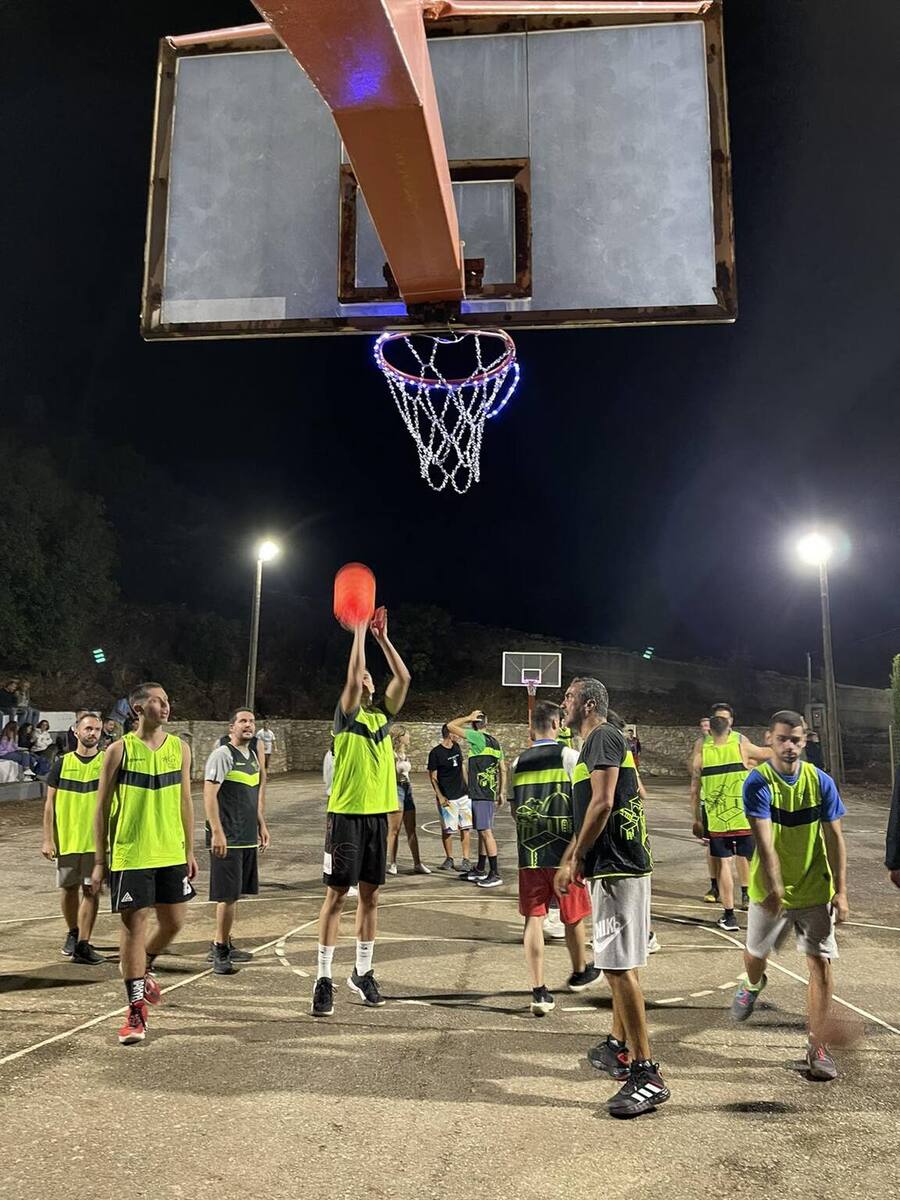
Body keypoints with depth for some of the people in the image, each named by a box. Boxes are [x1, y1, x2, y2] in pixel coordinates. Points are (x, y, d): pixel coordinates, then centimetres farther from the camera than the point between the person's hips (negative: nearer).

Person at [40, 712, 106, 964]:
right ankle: (73, 934, 33)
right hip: (66, 838, 2)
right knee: (68, 889, 11)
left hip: (96, 839, -1)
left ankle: (82, 946, 1)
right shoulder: (62, 763, 3)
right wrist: (48, 839, -1)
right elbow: (50, 803, 4)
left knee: (91, 890, -3)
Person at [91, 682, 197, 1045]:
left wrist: (189, 851, 9)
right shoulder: (119, 750, -6)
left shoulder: (179, 748, 5)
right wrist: (99, 862, -5)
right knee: (134, 925, -1)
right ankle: (136, 1010, 11)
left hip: (171, 853, 4)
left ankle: (142, 969, 39)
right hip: (129, 855, -4)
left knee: (173, 921, 10)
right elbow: (102, 808, -3)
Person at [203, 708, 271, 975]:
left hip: (248, 838, 8)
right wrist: (217, 833, -21)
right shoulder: (222, 755, -11)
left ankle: (223, 946, 24)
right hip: (227, 839, -8)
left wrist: (262, 825, 20)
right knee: (228, 895, -5)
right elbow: (209, 795, -16)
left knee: (234, 893, 14)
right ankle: (220, 950, 6)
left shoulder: (252, 756, 14)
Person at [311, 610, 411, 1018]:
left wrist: (382, 637, -1)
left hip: (378, 815, 5)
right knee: (336, 894, -1)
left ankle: (362, 973, 23)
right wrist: (360, 631, -14)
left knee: (370, 895, 11)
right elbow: (352, 678, -19)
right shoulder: (346, 716, -3)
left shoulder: (383, 717, 11)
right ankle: (323, 979, 6)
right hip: (347, 815, -5)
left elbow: (403, 678, 0)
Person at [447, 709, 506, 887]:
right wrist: (502, 792, 21)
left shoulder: (477, 737, -10)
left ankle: (495, 874, -8)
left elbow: (450, 726, -8)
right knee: (482, 832, 16)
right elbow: (503, 769, 17)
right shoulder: (494, 742, 14)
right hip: (490, 793, 9)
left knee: (486, 832, -8)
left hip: (479, 794, -9)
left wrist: (469, 717, 2)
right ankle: (480, 870, 26)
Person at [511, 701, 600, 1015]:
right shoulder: (569, 757, -7)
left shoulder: (519, 762, 5)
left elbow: (515, 809, 10)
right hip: (564, 850, -3)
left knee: (534, 918, 6)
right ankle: (580, 973, 37)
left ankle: (539, 991, 3)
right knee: (573, 916, 16)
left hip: (529, 852, 3)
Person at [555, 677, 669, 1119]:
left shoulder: (603, 738, -11)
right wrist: (568, 861, 24)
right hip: (617, 865, 11)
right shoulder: (594, 743, 21)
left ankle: (646, 1074, -8)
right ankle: (619, 1048, 30)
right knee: (619, 964, 18)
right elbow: (587, 813, 26)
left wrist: (579, 857, -12)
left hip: (615, 867, -11)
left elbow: (602, 804, -21)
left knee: (619, 965, -11)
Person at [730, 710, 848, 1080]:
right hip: (770, 891, -1)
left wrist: (840, 891, -6)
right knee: (756, 953, 17)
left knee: (821, 964, -4)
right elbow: (764, 840, -26)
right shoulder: (758, 782, -16)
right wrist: (774, 887, -37)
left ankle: (818, 1048, 9)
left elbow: (834, 838, -3)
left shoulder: (820, 781, -8)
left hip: (816, 889, 1)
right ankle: (752, 984, 53)